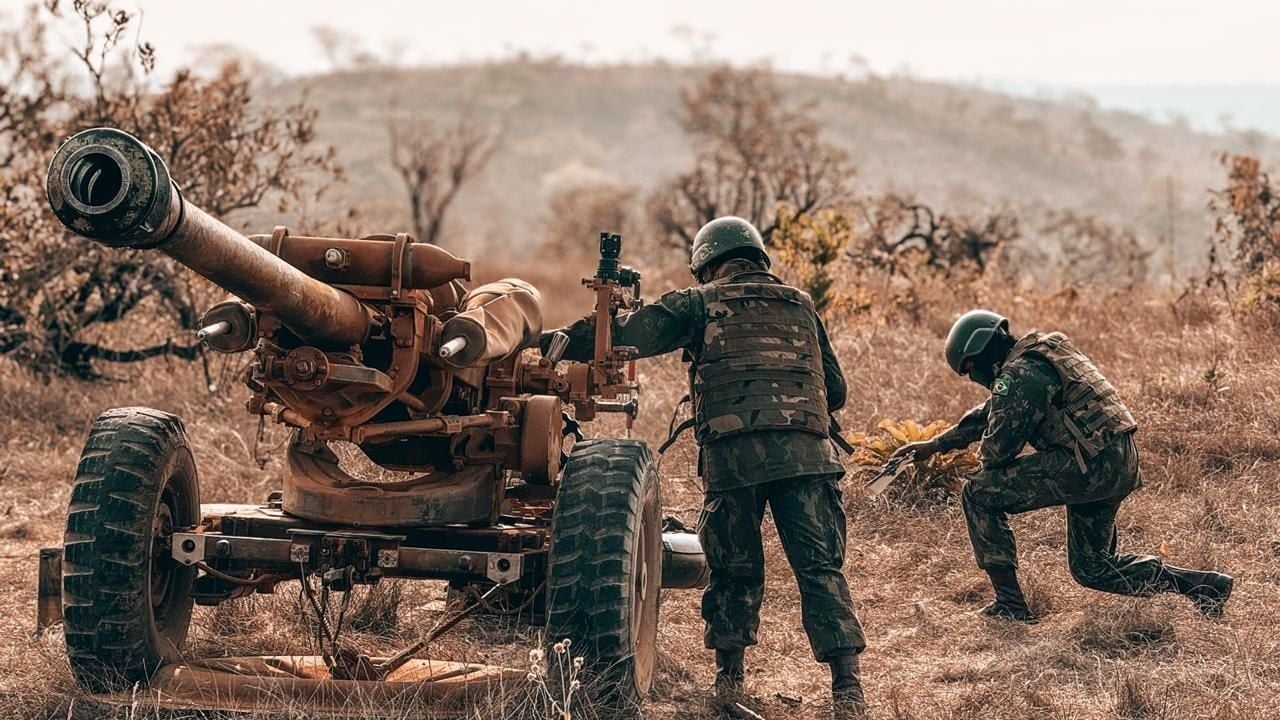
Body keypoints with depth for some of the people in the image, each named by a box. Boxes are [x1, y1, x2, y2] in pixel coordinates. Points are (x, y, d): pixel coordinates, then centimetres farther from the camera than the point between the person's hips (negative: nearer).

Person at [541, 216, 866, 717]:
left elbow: (630, 334, 3)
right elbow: (836, 390, 25)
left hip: (733, 451, -1)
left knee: (734, 568, 14)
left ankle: (729, 676, 16)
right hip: (805, 451, 1)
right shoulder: (800, 305, 23)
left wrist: (563, 341, 12)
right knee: (820, 568, 0)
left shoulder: (701, 303, 13)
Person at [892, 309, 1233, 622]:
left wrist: (984, 451, 12)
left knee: (978, 494, -5)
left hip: (1089, 464, -10)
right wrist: (936, 444, 36)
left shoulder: (1019, 375, -11)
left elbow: (997, 450, -12)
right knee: (1091, 568, 22)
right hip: (1121, 465, 10)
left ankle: (1010, 604, -3)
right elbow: (987, 414, 33)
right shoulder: (1036, 358, 21)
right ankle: (1204, 585, 16)